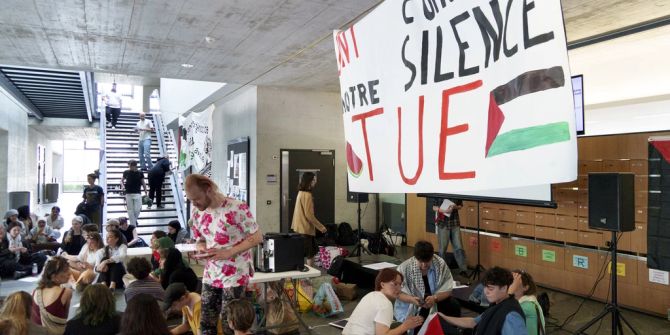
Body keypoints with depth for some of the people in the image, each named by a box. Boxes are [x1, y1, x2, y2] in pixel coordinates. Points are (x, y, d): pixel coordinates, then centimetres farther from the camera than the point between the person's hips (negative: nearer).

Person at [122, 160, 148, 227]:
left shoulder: (140, 173, 0)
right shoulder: (126, 172, 2)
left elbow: (143, 183, 7)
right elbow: (122, 180, 15)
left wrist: (146, 193, 4)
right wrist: (123, 186, -7)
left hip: (137, 194, -1)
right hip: (128, 194, 1)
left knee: (137, 209, -7)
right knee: (130, 210, 3)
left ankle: (135, 220, 24)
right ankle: (133, 225, 11)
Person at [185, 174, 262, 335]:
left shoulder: (236, 208, -20)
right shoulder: (197, 213, 1)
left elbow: (257, 237, -15)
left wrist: (228, 253, -23)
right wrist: (201, 249, -11)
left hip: (235, 275, -6)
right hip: (211, 274, 6)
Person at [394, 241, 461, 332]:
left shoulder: (441, 264, -15)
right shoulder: (404, 267, -18)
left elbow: (447, 289, -12)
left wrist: (435, 298, -32)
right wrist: (412, 299, -36)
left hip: (436, 302, 3)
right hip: (411, 307, -2)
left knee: (454, 306, -19)